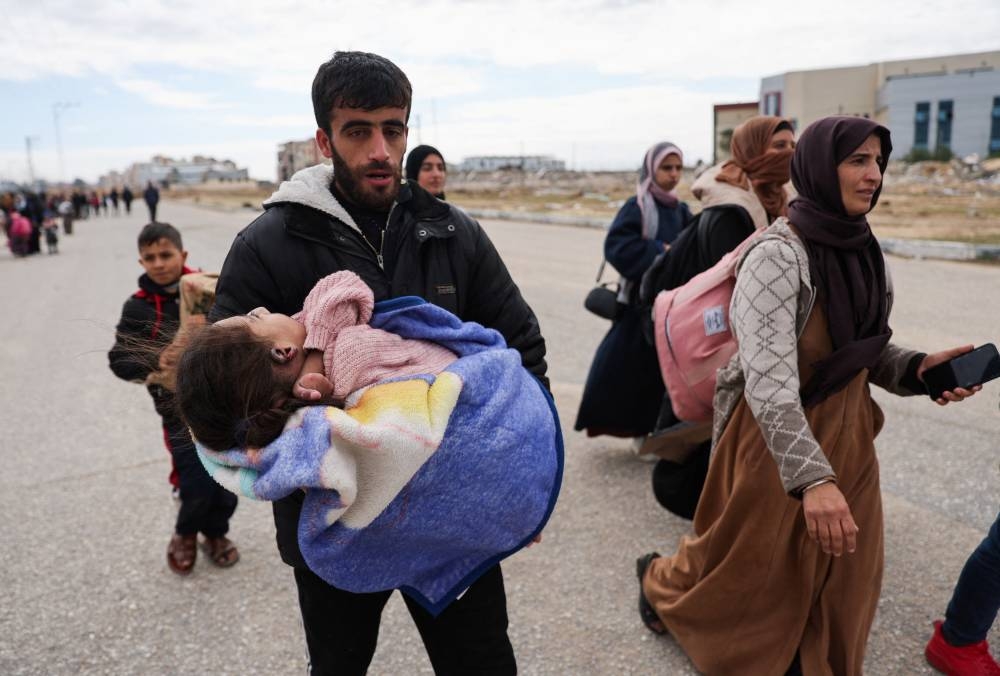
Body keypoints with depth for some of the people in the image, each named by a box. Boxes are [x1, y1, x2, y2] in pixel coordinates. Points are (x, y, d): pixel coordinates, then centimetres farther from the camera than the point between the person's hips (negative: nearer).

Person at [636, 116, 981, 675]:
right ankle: (662, 583, 44)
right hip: (776, 434, -7)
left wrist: (916, 369, -11)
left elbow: (868, 348, 11)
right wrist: (812, 477, -41)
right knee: (751, 563, 14)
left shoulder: (866, 249, 3)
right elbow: (768, 379, -32)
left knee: (843, 571, 16)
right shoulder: (778, 255, -22)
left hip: (847, 430, 7)